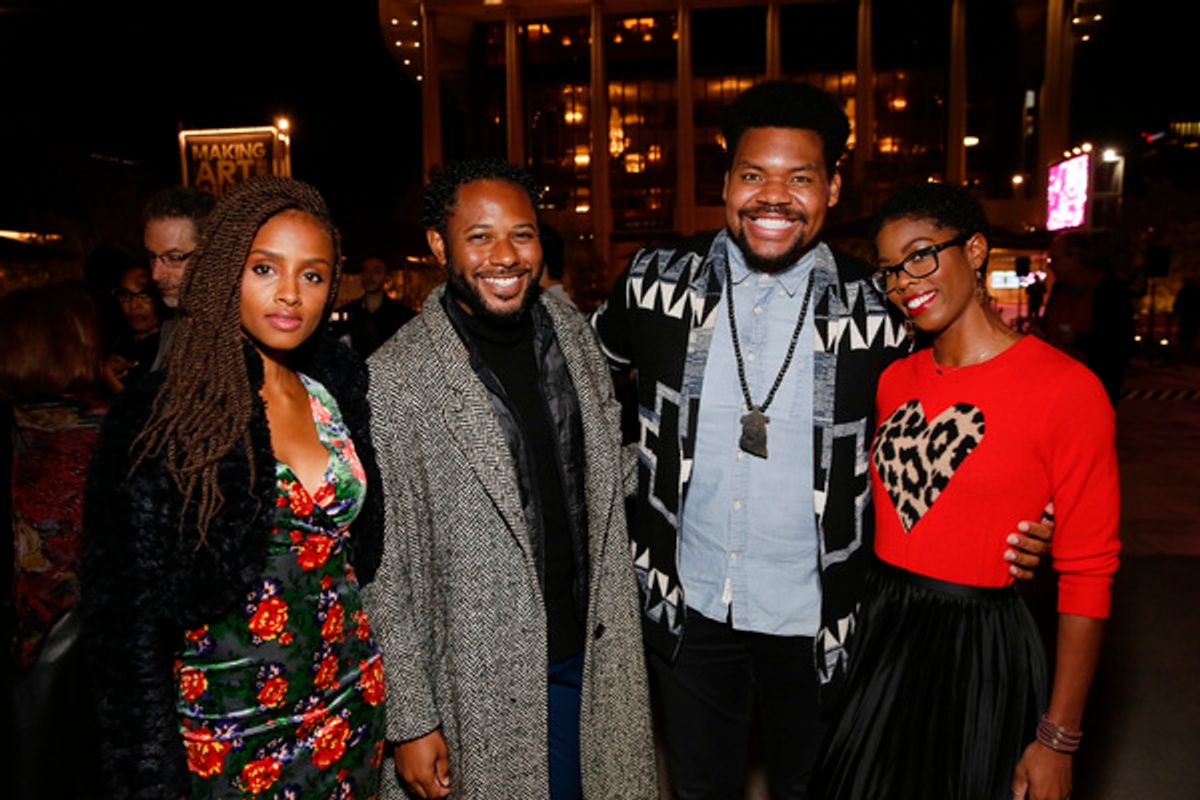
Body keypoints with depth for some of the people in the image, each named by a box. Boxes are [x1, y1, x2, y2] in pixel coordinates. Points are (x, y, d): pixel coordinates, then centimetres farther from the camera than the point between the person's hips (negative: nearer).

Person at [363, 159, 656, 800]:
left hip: (591, 658, 5)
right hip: (483, 688, -5)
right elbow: (384, 568, -13)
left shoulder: (569, 329, 1)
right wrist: (411, 722, -10)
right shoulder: (394, 379, -17)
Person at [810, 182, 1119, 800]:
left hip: (980, 650, -5)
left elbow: (1087, 576, -11)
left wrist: (1057, 739, -10)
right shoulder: (894, 379, 5)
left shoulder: (1065, 388, -13)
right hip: (877, 633, 5)